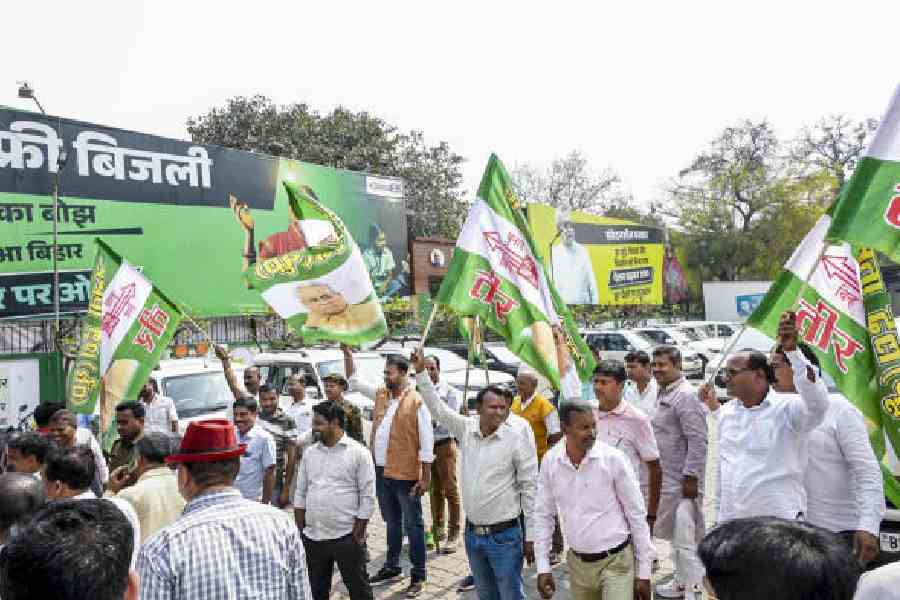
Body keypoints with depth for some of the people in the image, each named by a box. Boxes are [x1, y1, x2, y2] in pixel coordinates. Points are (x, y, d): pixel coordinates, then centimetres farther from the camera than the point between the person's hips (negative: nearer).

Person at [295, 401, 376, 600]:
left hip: (346, 538, -5)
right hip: (312, 538, 5)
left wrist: (357, 535, -10)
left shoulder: (359, 453, -8)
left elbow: (367, 498, -9)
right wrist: (300, 531, 7)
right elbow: (300, 494, 12)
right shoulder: (309, 453, 8)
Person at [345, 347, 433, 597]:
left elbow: (427, 442, -12)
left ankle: (418, 576, 16)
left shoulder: (416, 401, -13)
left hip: (405, 475, -6)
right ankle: (392, 567, 35)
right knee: (391, 522, 21)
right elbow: (354, 380, 15)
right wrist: (347, 352, 3)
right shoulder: (380, 394, 6)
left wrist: (425, 477, -13)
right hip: (381, 472, 6)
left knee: (412, 525, 6)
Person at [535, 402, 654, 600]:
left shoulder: (614, 458, -15)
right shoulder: (550, 461, -6)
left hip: (615, 562, -3)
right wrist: (543, 567, 3)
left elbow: (637, 515, -7)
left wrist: (644, 572, -5)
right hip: (577, 563, 3)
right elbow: (543, 515, 4)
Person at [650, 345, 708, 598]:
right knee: (676, 530, 20)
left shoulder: (685, 395, -19)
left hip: (683, 478, -10)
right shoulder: (664, 393, 11)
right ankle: (684, 578, 35)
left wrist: (690, 477, -21)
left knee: (683, 530, -1)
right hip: (669, 476, 10)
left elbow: (698, 440, -22)